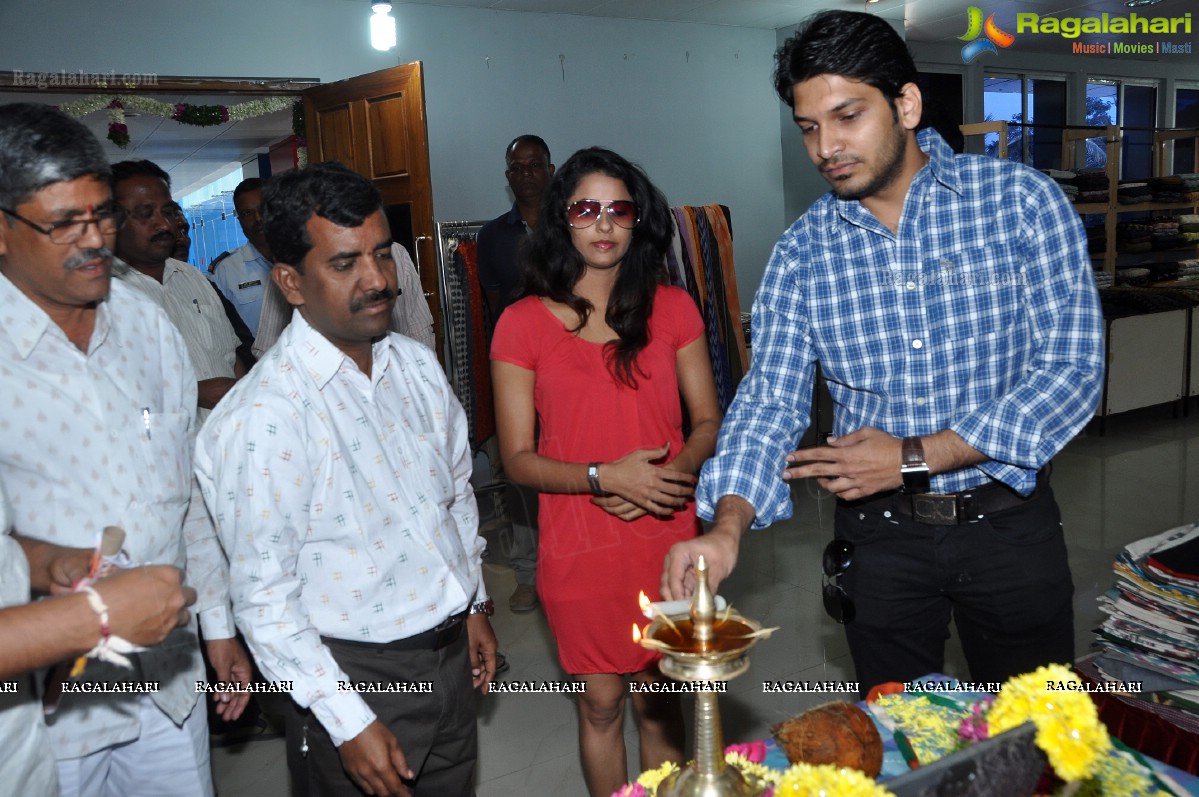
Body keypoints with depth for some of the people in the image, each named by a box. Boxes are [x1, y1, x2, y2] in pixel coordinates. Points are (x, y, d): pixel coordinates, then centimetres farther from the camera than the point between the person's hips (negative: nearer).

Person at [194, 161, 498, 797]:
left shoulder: (418, 365, -1)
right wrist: (348, 721, -16)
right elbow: (264, 598, -19)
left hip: (453, 651, 7)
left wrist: (474, 605, 14)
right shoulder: (264, 417, -23)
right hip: (357, 678, -6)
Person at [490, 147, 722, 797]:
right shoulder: (524, 324, -5)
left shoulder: (673, 309, 3)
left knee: (658, 697, 14)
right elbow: (518, 459, -5)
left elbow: (708, 421, 6)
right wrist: (605, 478, -20)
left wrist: (671, 475, -14)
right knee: (601, 701, 11)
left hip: (667, 538, 2)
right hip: (579, 548, -2)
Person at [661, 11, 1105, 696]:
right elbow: (771, 400, -9)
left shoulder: (1021, 201, -9)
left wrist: (914, 457, -19)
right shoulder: (802, 253, -3)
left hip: (1008, 519, -1)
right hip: (878, 532, 2)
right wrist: (728, 525, -27)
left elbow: (1072, 370, -14)